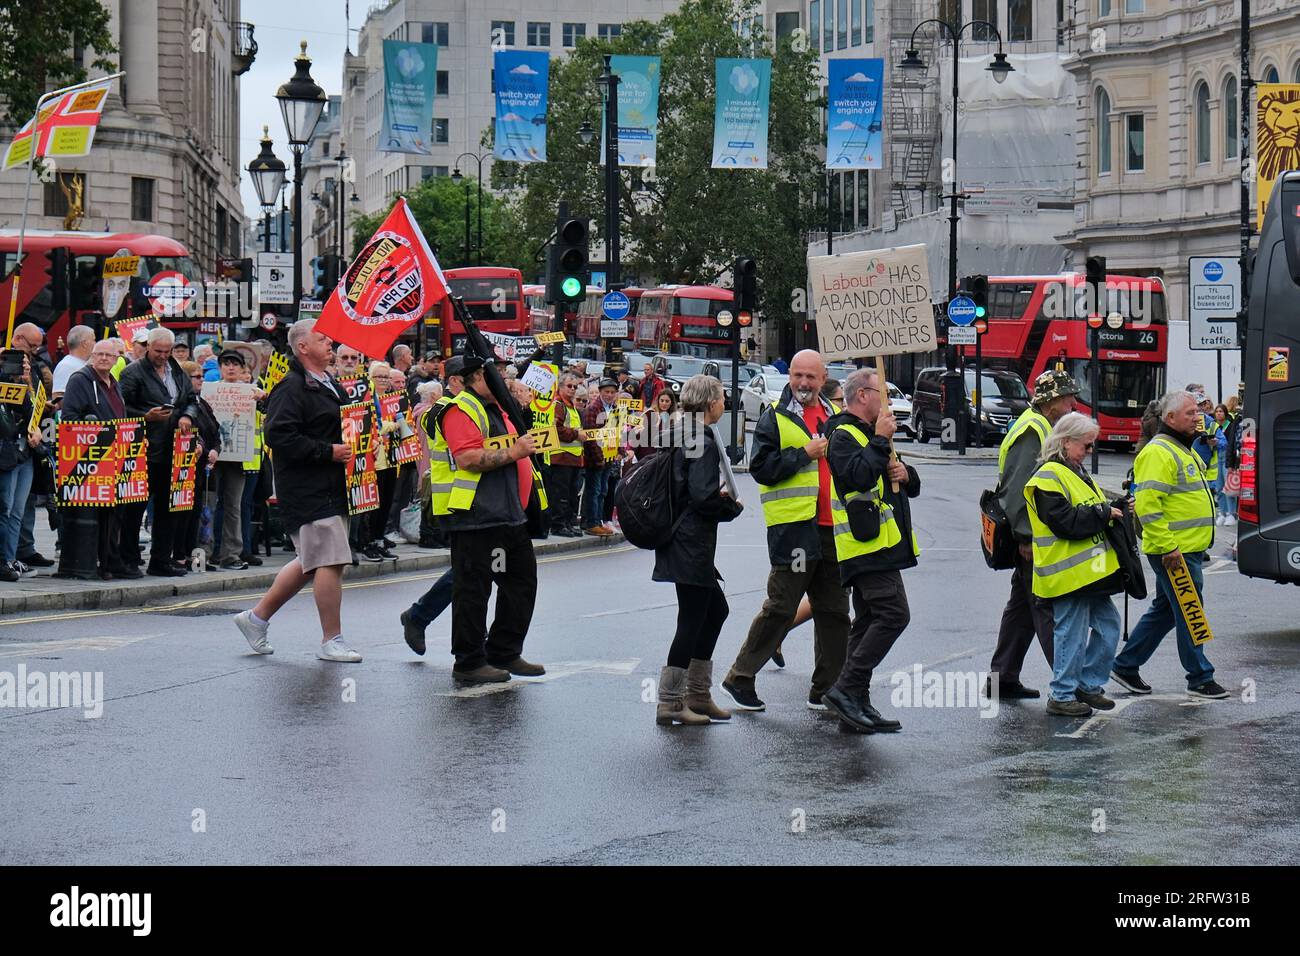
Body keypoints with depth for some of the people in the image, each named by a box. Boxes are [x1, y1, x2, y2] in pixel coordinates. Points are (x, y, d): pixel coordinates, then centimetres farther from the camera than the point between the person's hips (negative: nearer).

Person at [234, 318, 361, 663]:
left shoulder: (329, 385, 19)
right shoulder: (291, 388, -13)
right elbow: (279, 436, -23)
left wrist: (351, 448, 13)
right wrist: (328, 452, -22)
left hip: (330, 488, 10)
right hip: (307, 490, -10)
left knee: (310, 563, 15)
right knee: (330, 561, -10)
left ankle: (257, 617, 26)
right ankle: (331, 641, -1)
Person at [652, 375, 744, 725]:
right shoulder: (703, 443, -16)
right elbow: (703, 496, -23)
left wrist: (721, 496, 11)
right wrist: (734, 506, -6)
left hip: (681, 538, 10)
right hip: (692, 542, -10)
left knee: (715, 609, 19)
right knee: (692, 620, -5)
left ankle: (697, 695, 22)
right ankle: (670, 702, -2)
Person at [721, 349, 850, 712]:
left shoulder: (835, 417, 17)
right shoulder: (774, 418, -3)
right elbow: (761, 467, -13)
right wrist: (805, 454, -16)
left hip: (831, 529, 7)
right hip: (793, 529, -6)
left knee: (834, 612, 8)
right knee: (780, 608, -5)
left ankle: (826, 690, 16)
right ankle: (740, 678, 6)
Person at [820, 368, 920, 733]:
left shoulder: (871, 434, 25)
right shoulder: (844, 436, -7)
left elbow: (913, 486, 28)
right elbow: (859, 476, -26)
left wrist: (905, 473, 5)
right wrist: (881, 440, -16)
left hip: (880, 545, 11)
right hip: (868, 543, -11)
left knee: (869, 623, 9)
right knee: (893, 614, -18)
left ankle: (856, 703, 10)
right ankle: (846, 689, -19)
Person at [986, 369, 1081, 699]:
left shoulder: (1041, 427, 17)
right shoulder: (1033, 431, -16)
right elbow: (1017, 488, -22)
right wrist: (1026, 538, -24)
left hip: (1030, 537, 11)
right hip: (1034, 538, -11)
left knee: (1023, 605, 15)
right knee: (1048, 609, -9)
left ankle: (1002, 679, 20)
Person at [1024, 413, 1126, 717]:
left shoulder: (1076, 472, 18)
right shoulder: (1049, 477, -14)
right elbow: (1065, 522, -23)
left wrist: (1114, 510, 9)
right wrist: (1103, 514, -18)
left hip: (1090, 571, 10)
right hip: (1069, 573, -10)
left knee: (1108, 625, 12)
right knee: (1072, 633, -5)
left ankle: (1088, 685, 23)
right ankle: (1061, 695, 4)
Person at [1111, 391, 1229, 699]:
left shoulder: (1185, 451, 18)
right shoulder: (1158, 453, -16)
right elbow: (1148, 505, -23)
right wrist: (1167, 546, -24)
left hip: (1189, 548, 10)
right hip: (1173, 551, -10)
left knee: (1164, 610, 16)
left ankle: (1125, 667, 24)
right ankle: (1200, 678, 7)